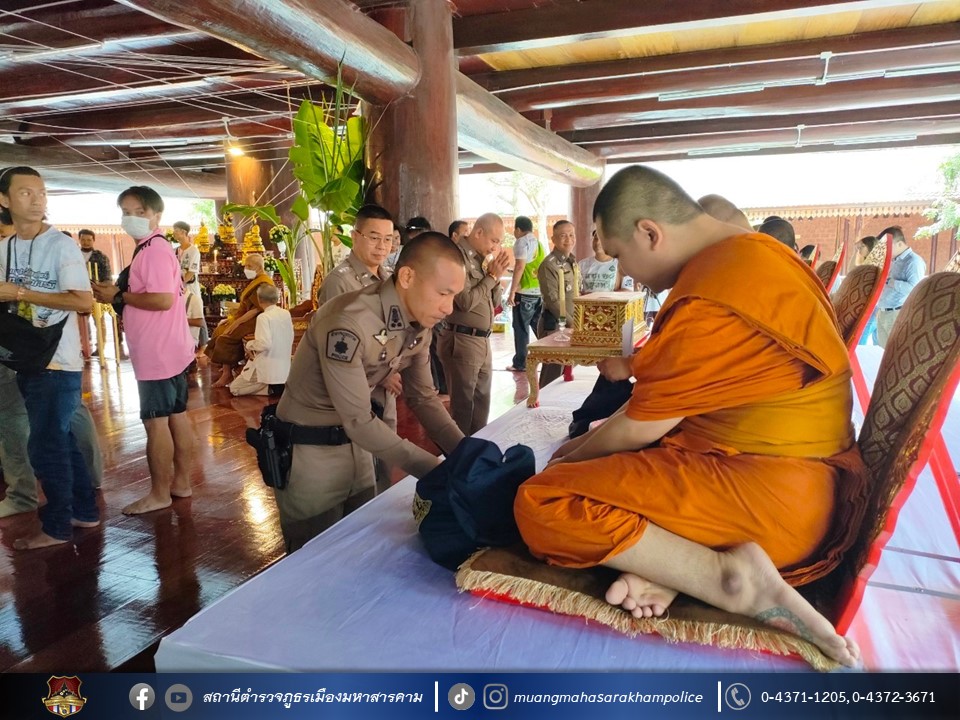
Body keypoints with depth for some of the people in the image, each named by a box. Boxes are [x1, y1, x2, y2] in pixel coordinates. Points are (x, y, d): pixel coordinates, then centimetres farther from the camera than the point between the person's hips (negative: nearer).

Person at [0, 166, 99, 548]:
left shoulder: (61, 244, -11)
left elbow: (84, 302, -20)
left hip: (58, 362, -7)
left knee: (44, 446, -2)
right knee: (59, 439, 15)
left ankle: (57, 526, 14)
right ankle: (84, 511, 29)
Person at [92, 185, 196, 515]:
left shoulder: (155, 250, -17)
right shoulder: (152, 249, 16)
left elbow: (163, 300, -26)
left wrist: (118, 296, -15)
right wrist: (118, 292, 5)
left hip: (158, 353, -10)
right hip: (167, 349, 10)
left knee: (155, 421, -1)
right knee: (176, 415, 14)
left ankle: (159, 493, 10)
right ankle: (181, 482, 24)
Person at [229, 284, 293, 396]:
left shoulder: (264, 317, -17)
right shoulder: (286, 314, 3)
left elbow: (264, 344, -27)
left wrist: (250, 344, -5)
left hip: (267, 369, -7)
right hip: (284, 369, 7)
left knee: (234, 388, 7)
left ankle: (270, 388, -8)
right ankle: (277, 386, 6)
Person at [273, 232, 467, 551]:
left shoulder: (419, 326, -5)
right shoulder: (348, 324, -31)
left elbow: (423, 398, 3)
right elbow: (358, 421, -27)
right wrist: (435, 468, -26)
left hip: (355, 445, 7)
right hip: (308, 451, -7)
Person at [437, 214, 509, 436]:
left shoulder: (481, 258, 12)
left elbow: (494, 302, 16)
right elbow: (466, 302, -21)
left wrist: (495, 275, -1)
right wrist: (492, 276, -11)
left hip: (482, 341, 9)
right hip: (462, 341, -9)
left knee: (482, 402, 16)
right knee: (463, 404, 1)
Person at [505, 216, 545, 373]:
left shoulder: (521, 242, -6)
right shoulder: (538, 243, 18)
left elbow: (520, 267, -15)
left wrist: (512, 292, -15)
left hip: (526, 292, -7)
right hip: (541, 291, 7)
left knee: (521, 328, -1)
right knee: (539, 327, 14)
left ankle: (520, 363, 2)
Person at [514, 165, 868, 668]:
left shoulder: (707, 300, -23)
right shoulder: (753, 251, 7)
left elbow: (637, 430, -11)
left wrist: (574, 454, 7)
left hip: (772, 503, -10)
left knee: (540, 505, -13)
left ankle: (731, 577, -15)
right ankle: (671, 566, 1)